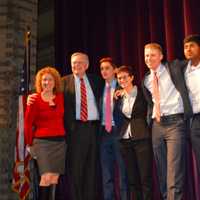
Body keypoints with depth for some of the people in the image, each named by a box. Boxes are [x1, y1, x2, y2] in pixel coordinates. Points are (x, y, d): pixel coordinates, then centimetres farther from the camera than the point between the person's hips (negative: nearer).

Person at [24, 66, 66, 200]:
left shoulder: (61, 97, 6)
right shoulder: (35, 100, -5)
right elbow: (28, 123, -2)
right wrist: (30, 143, -1)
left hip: (60, 141, 4)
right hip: (43, 142, -4)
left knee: (55, 177, 7)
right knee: (46, 177, -11)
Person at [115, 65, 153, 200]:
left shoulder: (142, 92, -1)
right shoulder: (119, 97, 11)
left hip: (142, 138, -4)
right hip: (125, 140, 4)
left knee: (146, 177, -4)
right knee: (132, 178, 10)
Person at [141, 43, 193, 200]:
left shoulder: (173, 67, 2)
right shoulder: (146, 80, 15)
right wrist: (150, 119, 15)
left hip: (175, 122, -5)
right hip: (157, 125, 5)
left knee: (174, 172, -13)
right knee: (162, 170, 11)